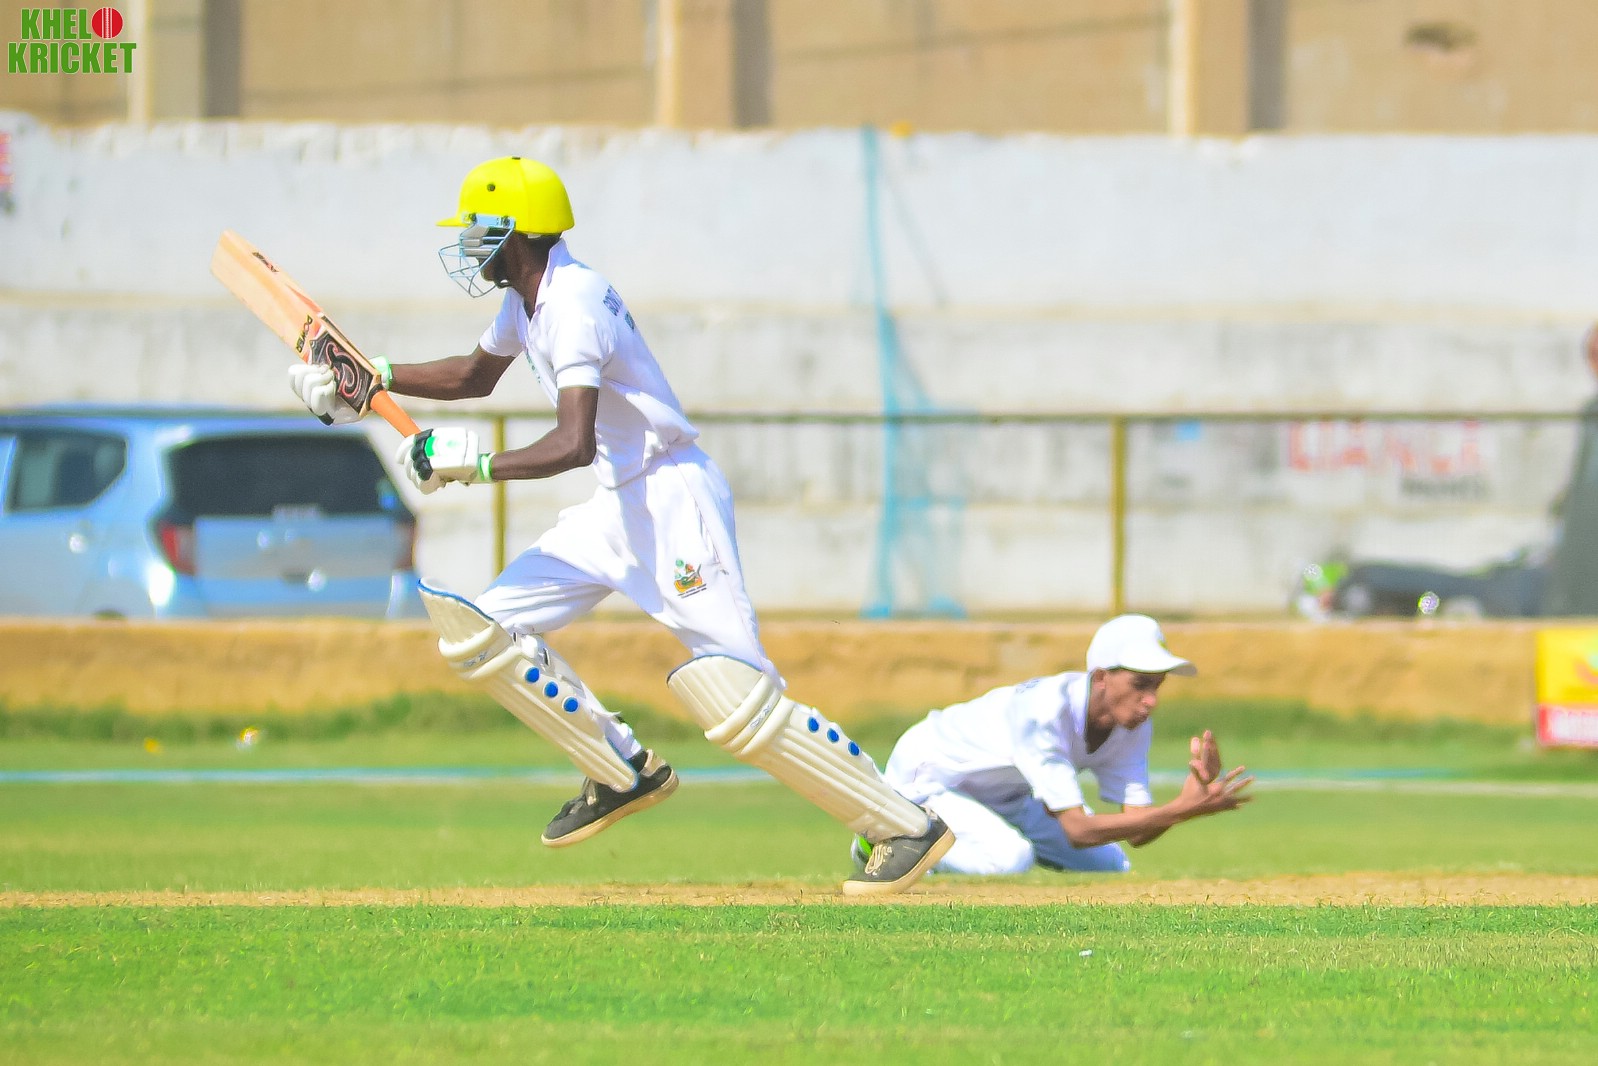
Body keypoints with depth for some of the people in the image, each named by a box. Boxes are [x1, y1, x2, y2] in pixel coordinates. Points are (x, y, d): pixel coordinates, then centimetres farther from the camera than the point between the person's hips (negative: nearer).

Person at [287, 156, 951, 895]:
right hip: (617, 508, 10)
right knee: (483, 632, 6)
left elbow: (574, 444, -32)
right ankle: (622, 774, 15)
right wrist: (373, 377, 21)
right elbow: (476, 376, 29)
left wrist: (476, 465, -31)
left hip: (673, 501, -10)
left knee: (737, 701, -16)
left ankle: (906, 828, -9)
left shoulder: (574, 303, -21)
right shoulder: (527, 295, 10)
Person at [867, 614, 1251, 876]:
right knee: (1008, 859, -35)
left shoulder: (1132, 725, -16)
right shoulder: (1045, 713, -39)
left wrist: (1196, 794, -37)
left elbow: (1137, 833, -18)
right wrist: (1182, 810, -50)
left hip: (1006, 798, 9)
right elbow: (1077, 830, -42)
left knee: (1109, 865, 4)